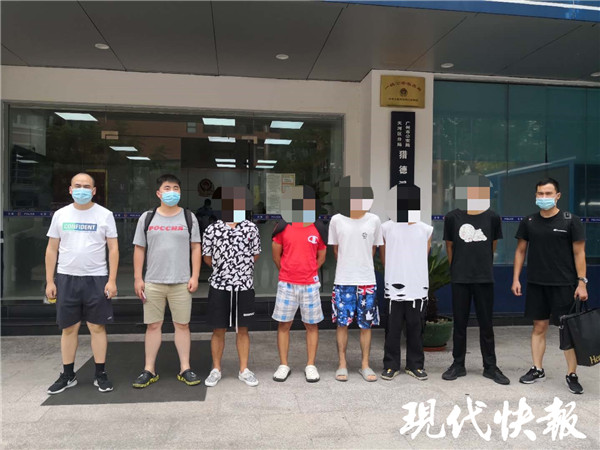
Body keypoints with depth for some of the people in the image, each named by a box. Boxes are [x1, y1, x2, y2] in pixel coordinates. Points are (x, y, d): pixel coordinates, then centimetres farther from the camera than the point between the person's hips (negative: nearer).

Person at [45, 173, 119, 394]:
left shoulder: (105, 215, 0)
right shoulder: (60, 214, 6)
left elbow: (113, 248, -1)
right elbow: (52, 249, 9)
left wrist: (112, 280, -8)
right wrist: (49, 281, 3)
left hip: (96, 278, -2)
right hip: (66, 278, 2)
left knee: (97, 327, 3)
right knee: (69, 328, 10)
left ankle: (100, 375, 15)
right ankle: (68, 375, 23)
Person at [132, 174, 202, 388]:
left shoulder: (189, 217, 4)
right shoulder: (147, 218, 6)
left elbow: (195, 248, 3)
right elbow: (139, 249, 6)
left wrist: (194, 277, -4)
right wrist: (138, 279, 1)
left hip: (181, 282, -1)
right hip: (153, 282, 1)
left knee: (182, 325, 5)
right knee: (153, 325, 7)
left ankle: (185, 369, 15)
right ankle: (149, 370, 18)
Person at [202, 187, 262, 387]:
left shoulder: (251, 228, 0)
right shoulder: (212, 230, -2)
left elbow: (255, 255, 9)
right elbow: (207, 258, 6)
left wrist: (241, 270, 7)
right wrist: (223, 269, 8)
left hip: (244, 286, 1)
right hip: (219, 287, 0)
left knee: (242, 330, 10)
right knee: (218, 331, 9)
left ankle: (244, 370, 22)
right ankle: (216, 370, 24)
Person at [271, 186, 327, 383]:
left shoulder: (318, 229, 0)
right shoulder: (284, 227, -2)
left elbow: (321, 257, 11)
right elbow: (276, 255, 8)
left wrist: (309, 272, 10)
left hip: (310, 285, 1)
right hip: (286, 284, 0)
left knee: (311, 325, 7)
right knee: (284, 324, 6)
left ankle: (310, 365, 19)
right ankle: (283, 365, 19)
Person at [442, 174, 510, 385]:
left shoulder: (492, 217, 1)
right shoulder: (452, 217, -1)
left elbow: (493, 245, 12)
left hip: (484, 278, 0)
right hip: (460, 279, 0)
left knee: (486, 324, 8)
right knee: (459, 323, 9)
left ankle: (490, 367, 21)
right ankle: (458, 365, 21)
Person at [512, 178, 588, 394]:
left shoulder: (571, 221, -3)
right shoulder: (528, 222, 5)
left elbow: (579, 253, -2)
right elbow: (520, 251, 10)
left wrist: (582, 282, -8)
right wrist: (516, 278, 5)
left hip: (564, 284, -3)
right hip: (536, 284, 3)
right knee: (539, 327, 10)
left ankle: (572, 375, 13)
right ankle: (537, 370, 20)